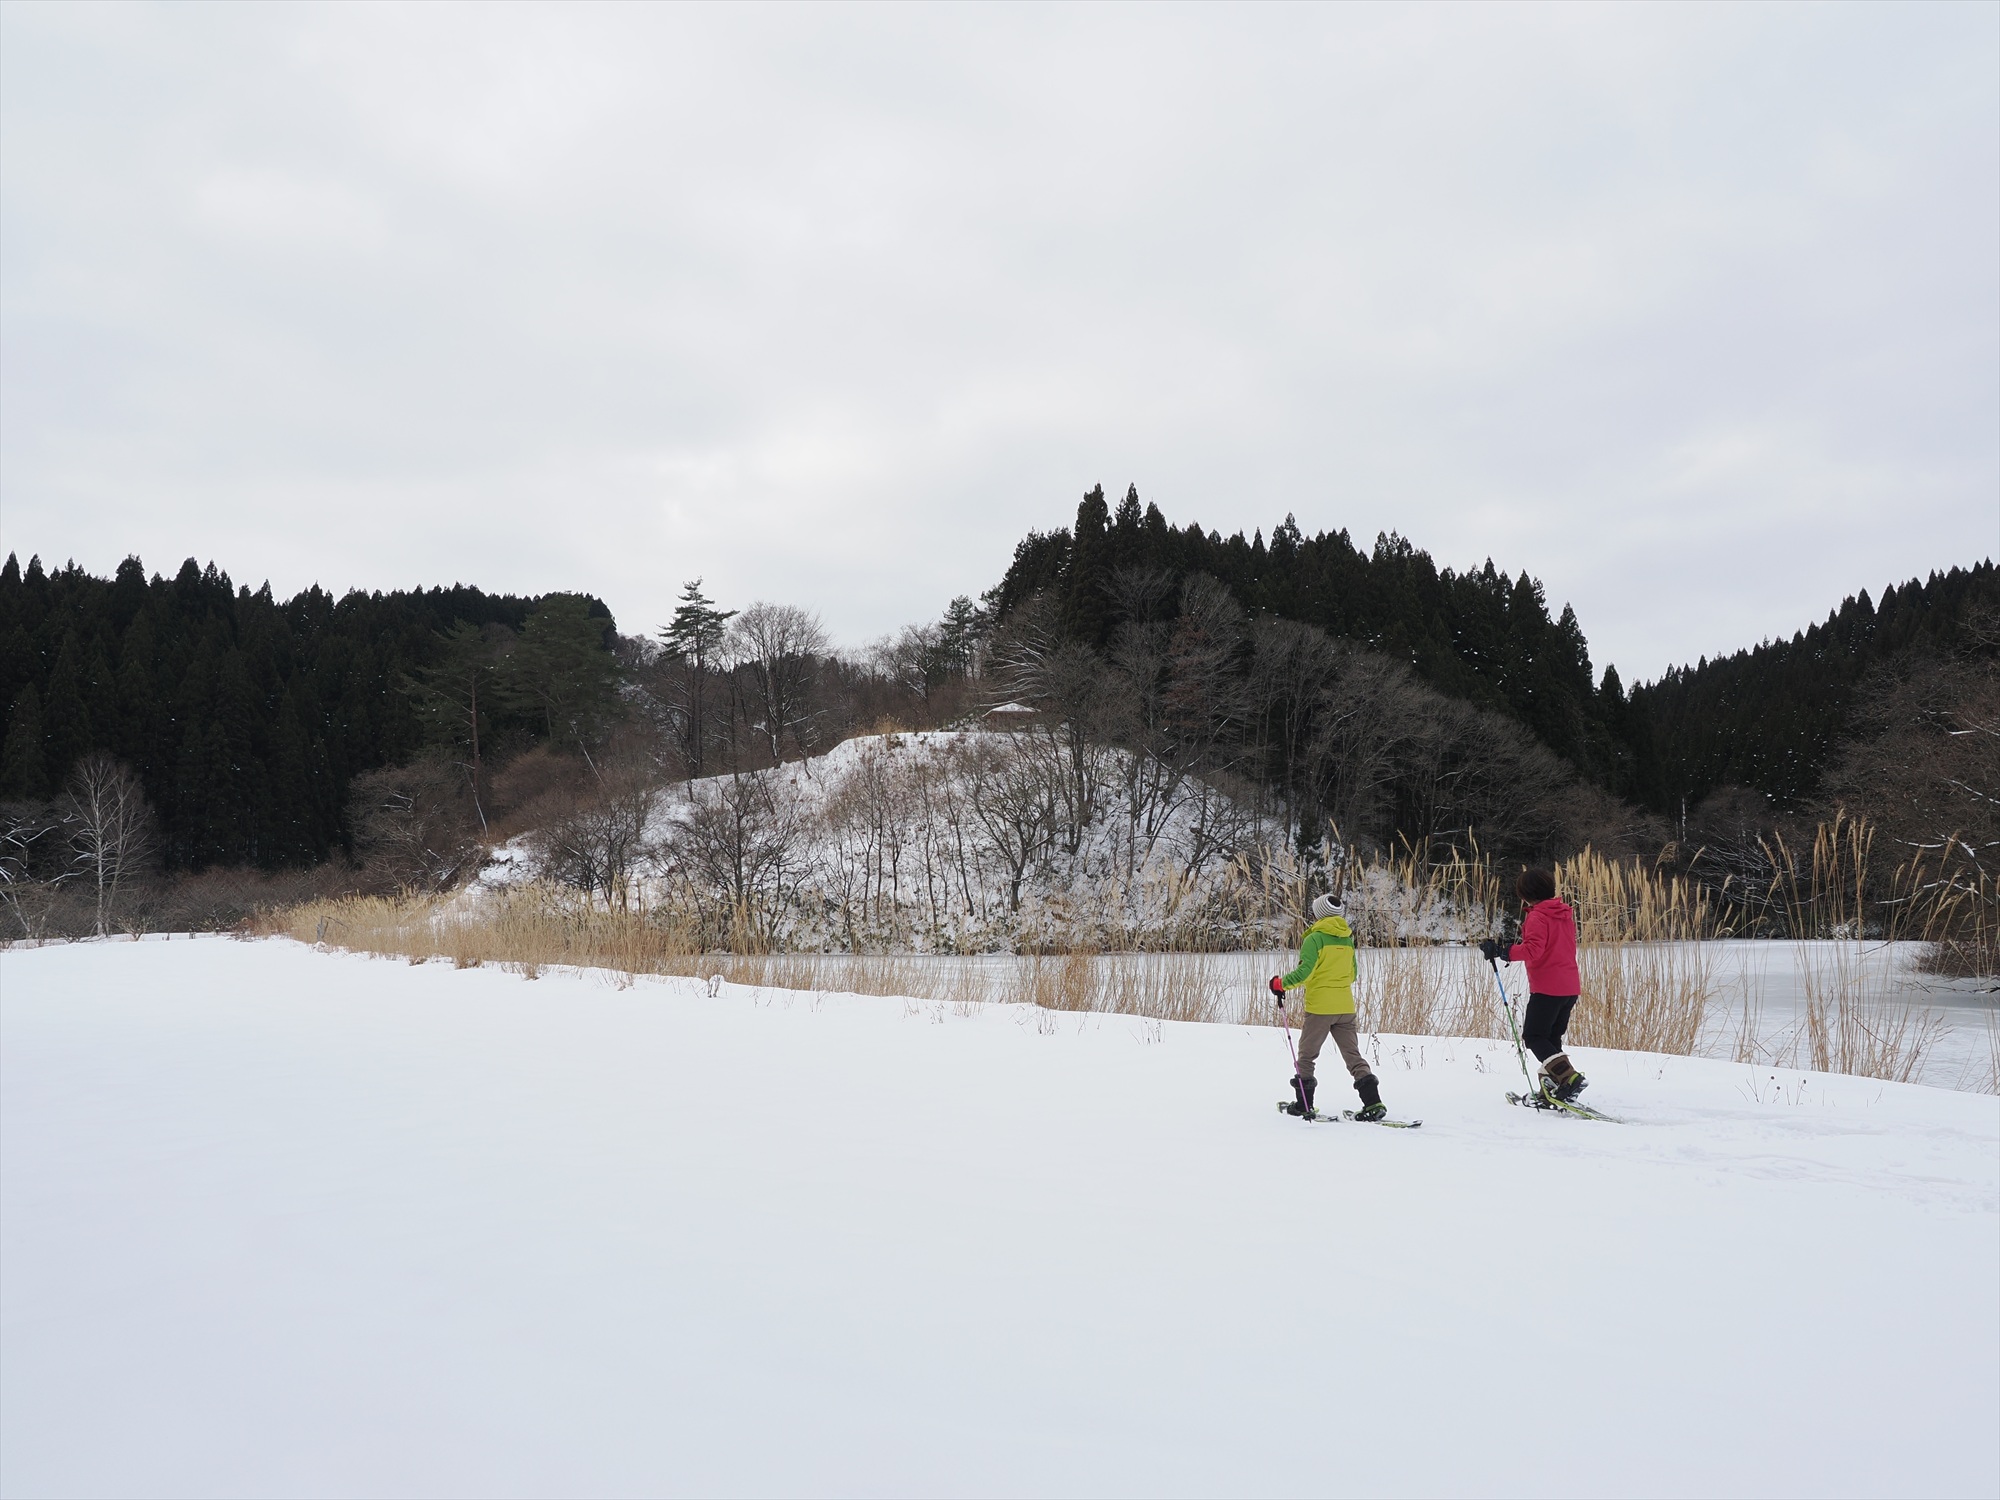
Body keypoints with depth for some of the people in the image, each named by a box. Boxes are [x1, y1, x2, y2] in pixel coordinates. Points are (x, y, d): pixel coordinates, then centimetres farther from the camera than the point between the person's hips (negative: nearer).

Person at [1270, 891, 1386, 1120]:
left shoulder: (1314, 939, -10)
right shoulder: (1347, 939, 11)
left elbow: (1304, 972, -18)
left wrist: (1280, 983, -5)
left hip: (1320, 1006, -6)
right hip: (1345, 1007, 6)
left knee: (1306, 1055, 8)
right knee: (1353, 1054, 7)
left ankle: (1303, 1104, 12)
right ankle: (1373, 1102, -4)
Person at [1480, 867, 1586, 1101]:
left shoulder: (1537, 916, -13)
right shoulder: (1565, 913, 13)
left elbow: (1533, 949, -27)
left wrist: (1503, 951, -30)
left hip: (1547, 987, -8)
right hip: (1570, 986, 8)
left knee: (1533, 1036, -1)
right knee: (1552, 1037, 18)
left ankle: (1567, 1075, -17)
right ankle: (1553, 1084, 16)